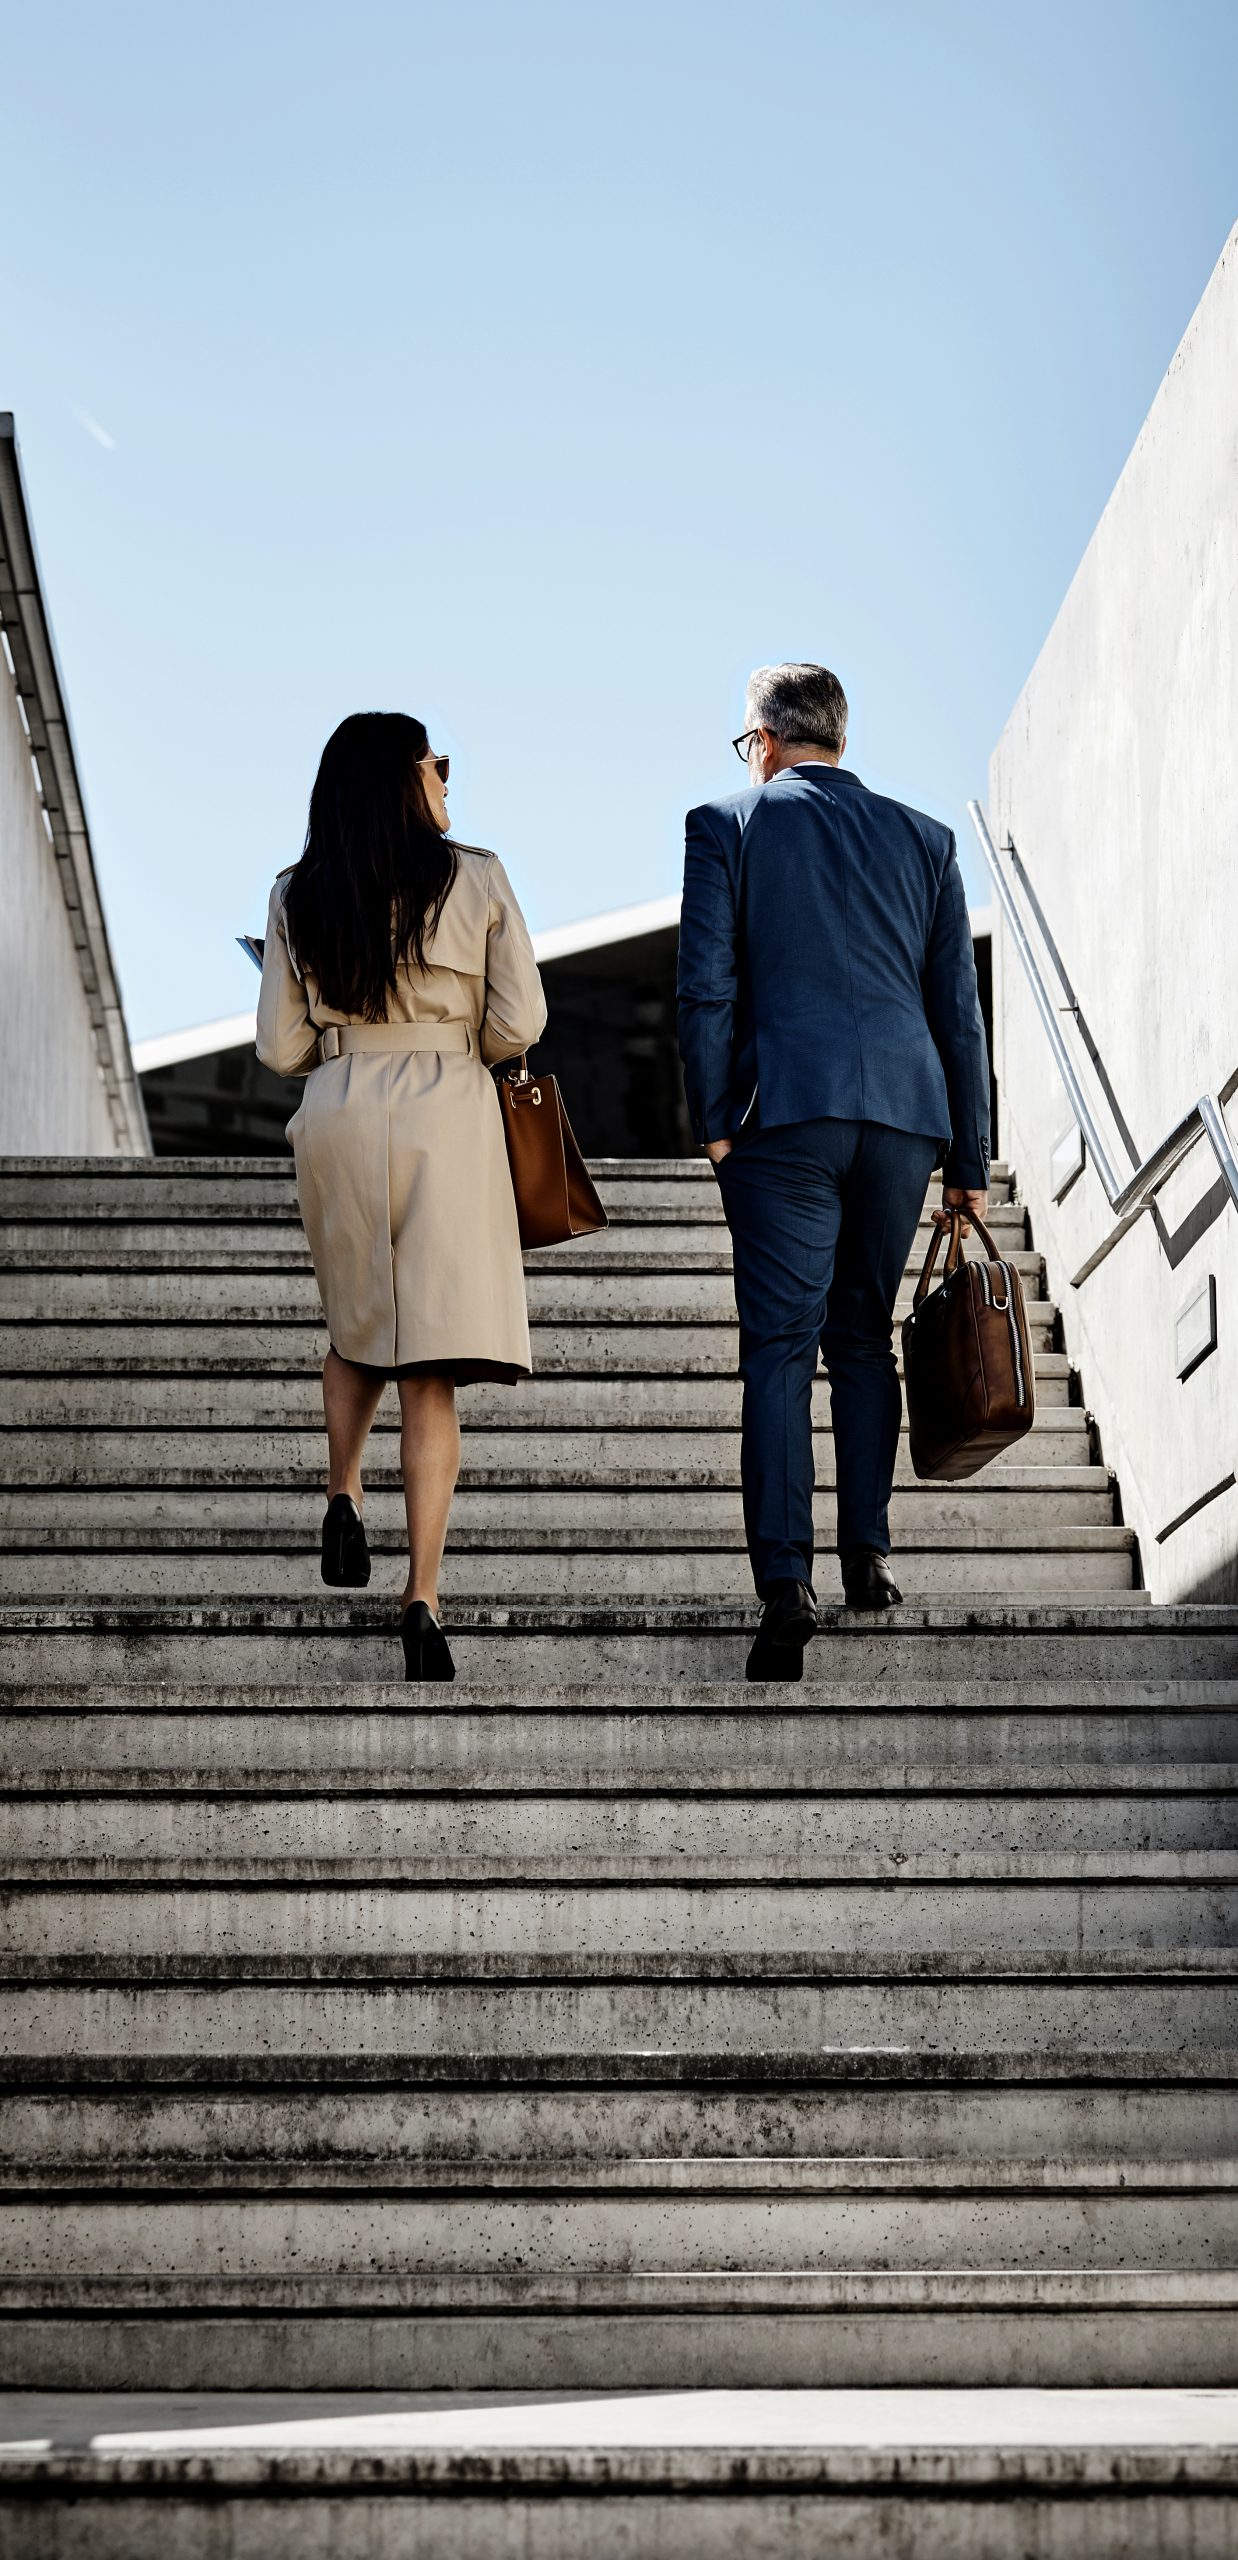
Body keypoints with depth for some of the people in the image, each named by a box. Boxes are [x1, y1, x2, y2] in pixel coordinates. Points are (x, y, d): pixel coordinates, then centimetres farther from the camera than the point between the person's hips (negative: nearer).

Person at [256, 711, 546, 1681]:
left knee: (356, 1328, 25)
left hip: (338, 1121, 2)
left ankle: (344, 1495, 5)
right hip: (448, 1121, -2)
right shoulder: (477, 879, -2)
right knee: (433, 1366, -3)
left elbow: (282, 1046, 4)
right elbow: (519, 1022, -2)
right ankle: (421, 1599, -10)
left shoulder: (298, 895, 4)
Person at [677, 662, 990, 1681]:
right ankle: (868, 1552, 18)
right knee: (864, 1338, 17)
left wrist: (714, 1124, 3)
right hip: (904, 1113, 3)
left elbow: (706, 988, -4)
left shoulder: (727, 825, 5)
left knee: (781, 1348, -4)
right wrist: (970, 1163, 15)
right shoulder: (923, 837, 13)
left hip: (784, 1112, -3)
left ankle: (786, 1578, -16)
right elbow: (959, 1010, 12)